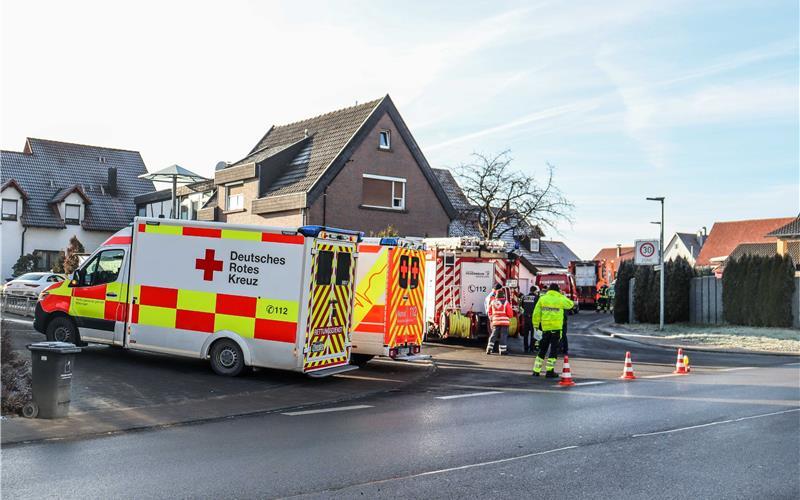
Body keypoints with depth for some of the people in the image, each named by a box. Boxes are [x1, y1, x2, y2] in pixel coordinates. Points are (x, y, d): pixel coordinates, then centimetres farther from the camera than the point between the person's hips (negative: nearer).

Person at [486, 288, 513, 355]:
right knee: (503, 336, 1)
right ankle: (503, 351, 1)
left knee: (493, 335, 11)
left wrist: (491, 319, 29)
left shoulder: (493, 302, 5)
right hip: (504, 322, -3)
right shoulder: (506, 302, -6)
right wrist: (509, 317, 14)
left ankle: (489, 349, 9)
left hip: (495, 322, 3)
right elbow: (510, 313, -7)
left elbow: (489, 312, 15)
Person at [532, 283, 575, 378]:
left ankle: (536, 371, 13)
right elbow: (571, 304, 15)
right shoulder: (561, 299, -4)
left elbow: (536, 313, 1)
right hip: (556, 328, -3)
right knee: (554, 350, 4)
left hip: (545, 328, 3)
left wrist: (536, 325, 8)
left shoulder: (542, 298, 2)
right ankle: (549, 371, 1)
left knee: (542, 349, 13)